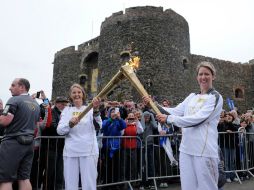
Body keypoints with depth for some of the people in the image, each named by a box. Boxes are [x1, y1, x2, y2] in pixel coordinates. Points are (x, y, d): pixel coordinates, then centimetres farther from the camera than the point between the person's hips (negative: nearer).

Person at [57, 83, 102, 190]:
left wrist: (96, 110, -31)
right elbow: (59, 130, -1)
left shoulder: (90, 109, 4)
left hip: (89, 151, -2)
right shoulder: (66, 110, 9)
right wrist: (70, 124, -22)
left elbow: (98, 126, -13)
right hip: (70, 151, 2)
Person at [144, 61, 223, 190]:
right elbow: (175, 112, 10)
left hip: (205, 150, -6)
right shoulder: (192, 96, 14)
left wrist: (168, 119, -19)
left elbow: (197, 119, -18)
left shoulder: (215, 97, -6)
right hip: (186, 148, 6)